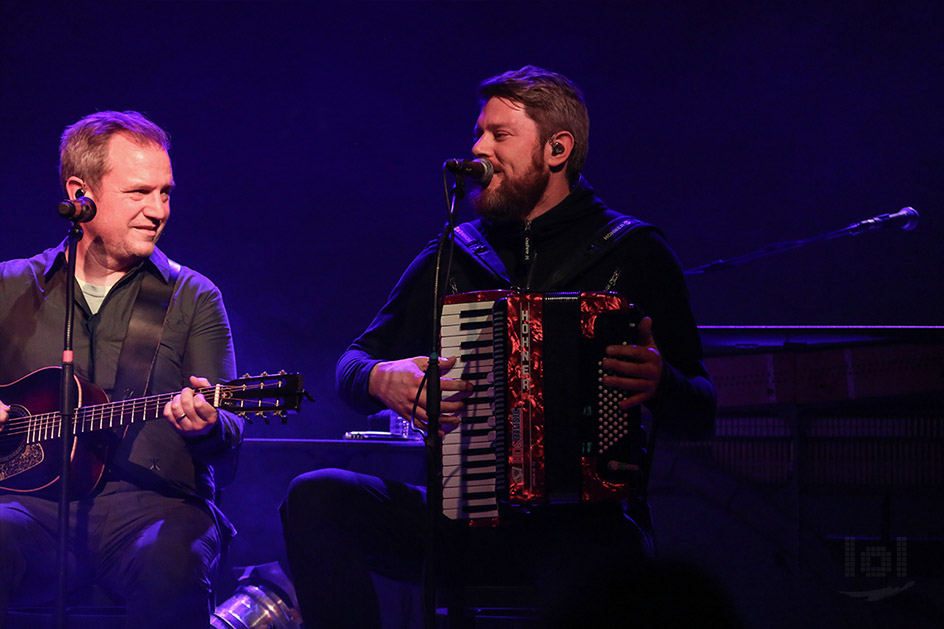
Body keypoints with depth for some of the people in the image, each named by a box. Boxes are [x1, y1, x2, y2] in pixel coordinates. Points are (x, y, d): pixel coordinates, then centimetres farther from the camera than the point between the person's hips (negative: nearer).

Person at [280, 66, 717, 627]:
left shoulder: (634, 254, 6)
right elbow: (352, 364, 22)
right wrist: (380, 379, -3)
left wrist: (661, 383, -20)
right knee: (316, 498, -21)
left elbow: (700, 415, 4)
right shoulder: (453, 257, 16)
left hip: (584, 518, -4)